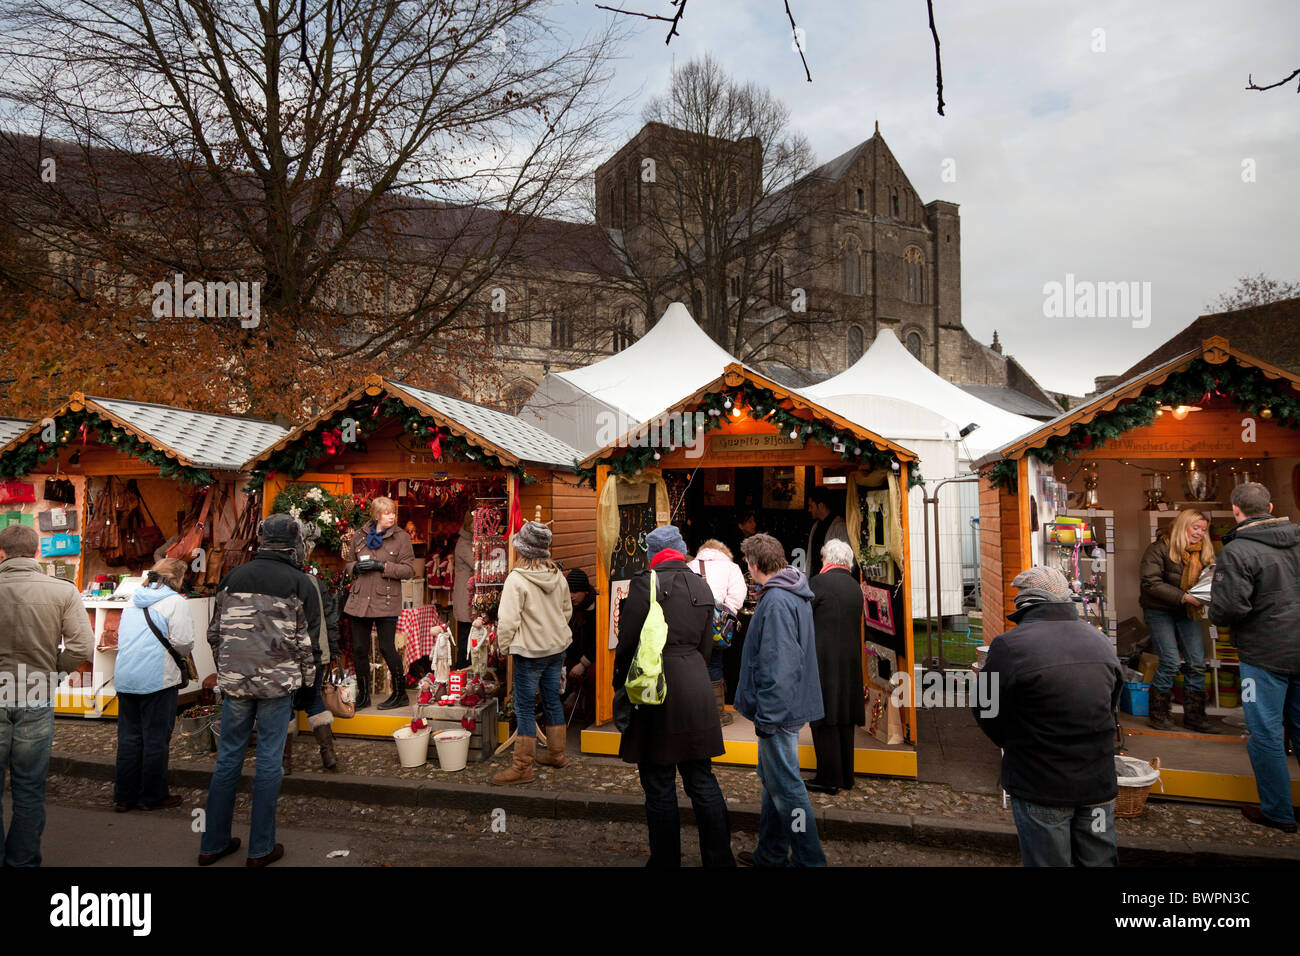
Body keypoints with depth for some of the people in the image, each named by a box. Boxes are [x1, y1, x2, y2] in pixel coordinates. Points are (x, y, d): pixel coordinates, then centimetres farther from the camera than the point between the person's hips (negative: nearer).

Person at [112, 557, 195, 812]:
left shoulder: (134, 600, 16)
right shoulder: (175, 602, -8)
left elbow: (122, 636, 20)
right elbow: (183, 642, -13)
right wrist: (182, 656, 8)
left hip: (124, 678, 7)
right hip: (158, 679, -7)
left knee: (129, 737, 13)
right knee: (156, 739, 2)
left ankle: (124, 796, 19)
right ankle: (153, 797, 10)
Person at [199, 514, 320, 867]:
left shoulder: (233, 577, 6)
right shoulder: (300, 583, -5)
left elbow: (214, 633, 11)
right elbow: (307, 641, -5)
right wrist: (307, 686, 5)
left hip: (234, 681, 4)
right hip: (277, 684, -4)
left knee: (228, 758, 13)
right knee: (269, 762, 4)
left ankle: (213, 844, 22)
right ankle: (260, 850, 11)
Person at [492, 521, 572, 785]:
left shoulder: (516, 579, -19)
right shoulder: (558, 577, 1)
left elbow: (508, 620, -20)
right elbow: (567, 611, 13)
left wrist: (504, 646, -5)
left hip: (529, 651, -7)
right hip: (557, 648, 7)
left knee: (524, 708, 2)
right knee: (552, 700, 19)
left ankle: (523, 767, 7)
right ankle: (556, 754, 31)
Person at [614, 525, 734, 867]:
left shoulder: (645, 583, -9)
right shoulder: (701, 586, 9)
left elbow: (628, 642, -7)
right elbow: (705, 645, 13)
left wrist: (621, 685, 6)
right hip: (696, 692, 6)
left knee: (659, 786, 4)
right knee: (702, 780, 14)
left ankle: (666, 860, 14)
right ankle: (720, 858, 20)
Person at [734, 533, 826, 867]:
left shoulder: (776, 602, -22)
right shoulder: (795, 595, 10)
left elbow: (779, 666, -26)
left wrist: (767, 716, -21)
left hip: (778, 710, -11)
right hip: (787, 706, 11)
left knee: (786, 788, 0)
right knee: (773, 780, 19)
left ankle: (808, 859, 10)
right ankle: (769, 855, 31)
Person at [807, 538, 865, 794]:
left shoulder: (818, 583, -11)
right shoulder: (855, 586, 10)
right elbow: (855, 624, 15)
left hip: (823, 660, -7)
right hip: (851, 660, 7)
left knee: (824, 719, -1)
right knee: (844, 720, 13)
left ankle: (829, 778, 2)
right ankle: (845, 776, 20)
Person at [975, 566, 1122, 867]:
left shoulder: (1010, 645, -19)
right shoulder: (1101, 640, 2)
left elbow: (989, 718, -11)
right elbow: (1112, 707, 14)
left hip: (1041, 786, -5)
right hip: (1099, 784, 5)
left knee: (1048, 861, 9)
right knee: (1100, 861, 19)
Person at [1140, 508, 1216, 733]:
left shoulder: (1202, 553, 9)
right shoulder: (1159, 548, -10)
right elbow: (1151, 583, -17)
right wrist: (1182, 596, -24)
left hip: (1187, 613, 6)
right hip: (1160, 611, -6)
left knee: (1197, 663, 1)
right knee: (1170, 662, -10)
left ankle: (1194, 715, 13)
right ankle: (1158, 714, 5)